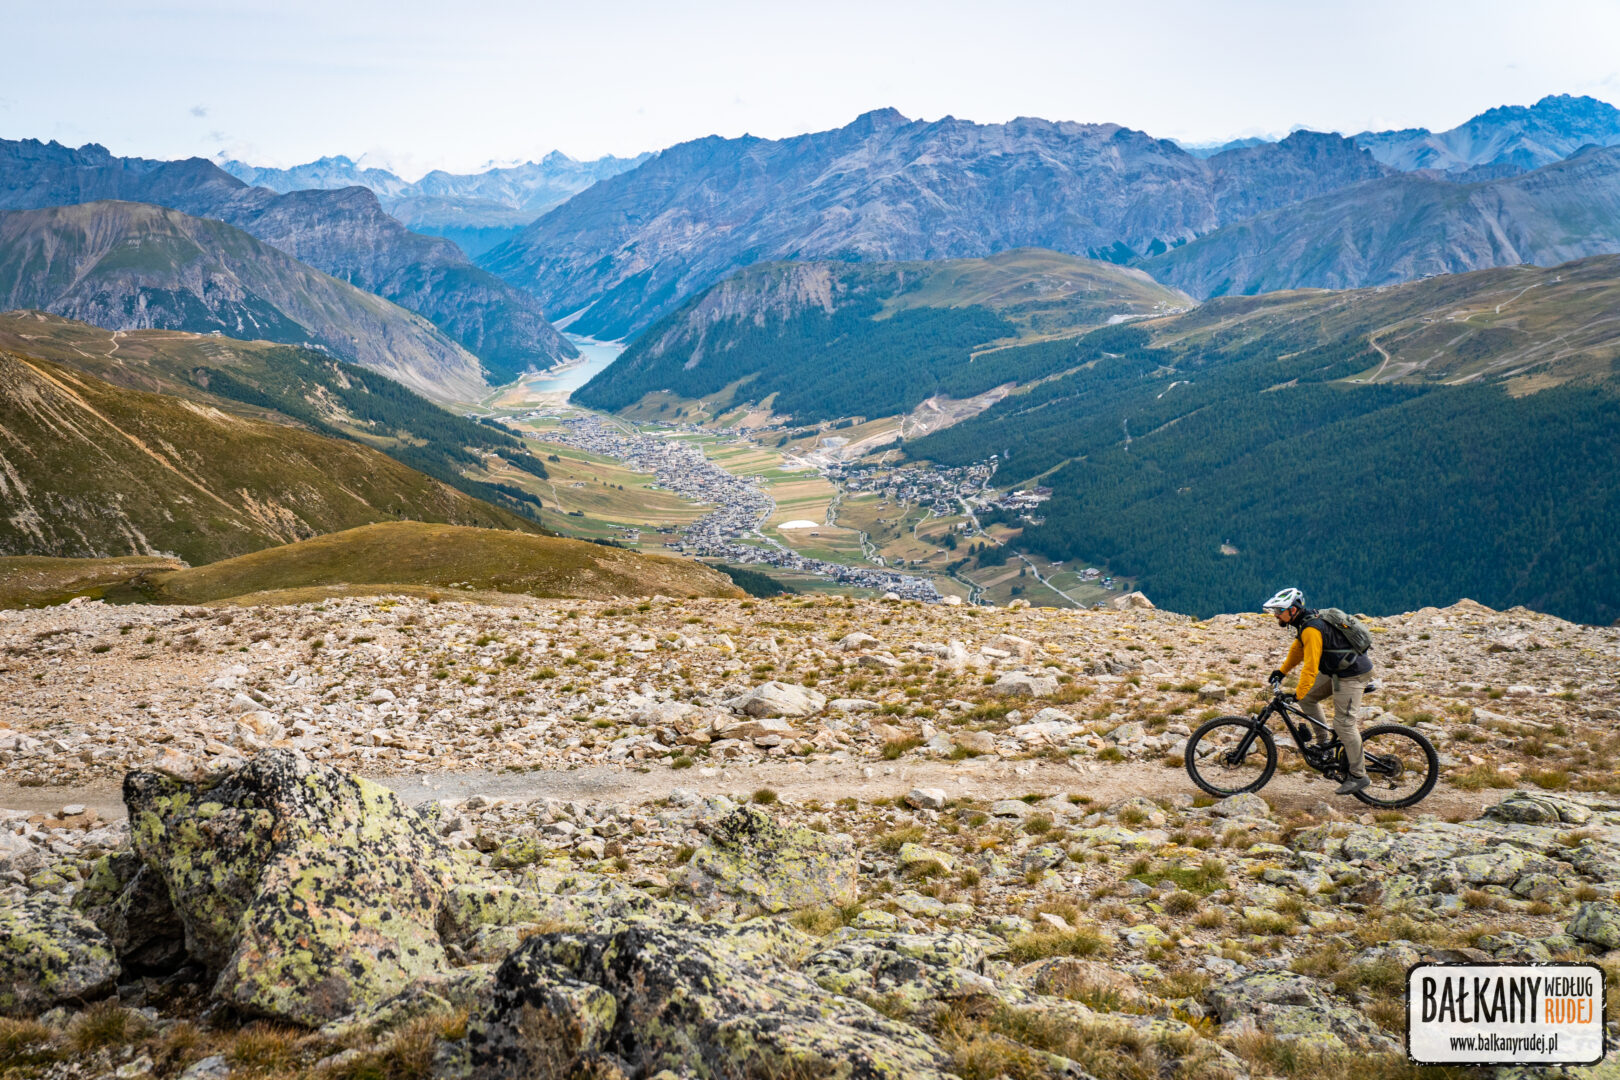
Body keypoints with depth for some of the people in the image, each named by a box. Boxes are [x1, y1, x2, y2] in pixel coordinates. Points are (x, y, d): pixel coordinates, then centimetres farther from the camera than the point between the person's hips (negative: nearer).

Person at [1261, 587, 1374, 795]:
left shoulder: (1312, 629, -25)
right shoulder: (1304, 623, 6)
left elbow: (1310, 667, -28)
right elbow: (1297, 649, 24)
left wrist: (1297, 694, -26)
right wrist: (1282, 671, 23)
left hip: (1353, 675, -10)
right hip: (1336, 672, 10)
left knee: (1343, 723, -10)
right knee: (1307, 698, 10)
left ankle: (1359, 776, -1)